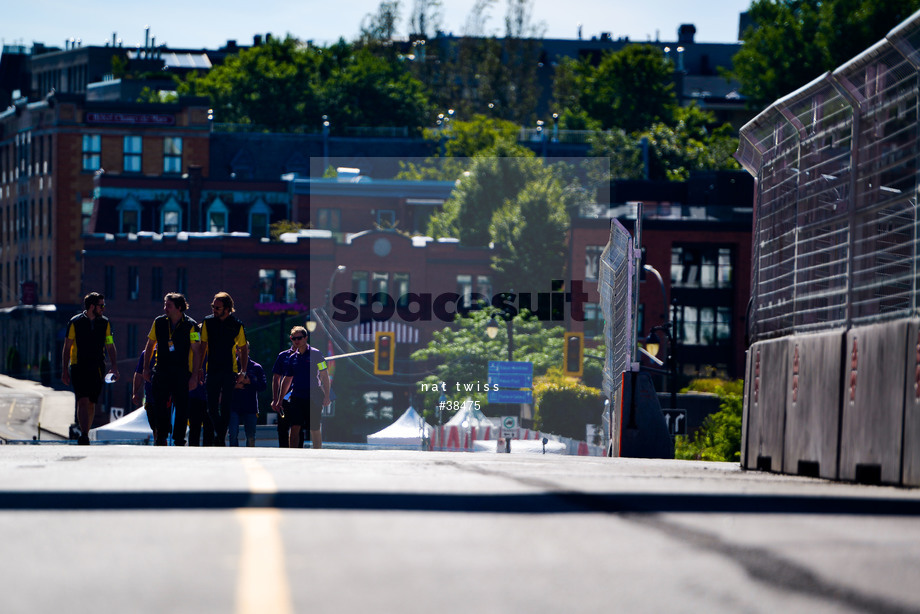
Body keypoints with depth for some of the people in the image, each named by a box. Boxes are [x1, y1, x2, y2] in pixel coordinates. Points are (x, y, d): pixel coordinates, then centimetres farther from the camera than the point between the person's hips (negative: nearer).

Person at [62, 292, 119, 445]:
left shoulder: (105, 323, 7)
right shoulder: (75, 322, -2)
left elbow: (110, 347, 9)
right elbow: (67, 347, 2)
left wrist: (114, 367, -2)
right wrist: (65, 370, -2)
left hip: (97, 369, 3)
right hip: (78, 367, -3)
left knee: (91, 403, 6)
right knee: (83, 401, -16)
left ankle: (84, 436, 18)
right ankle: (84, 436, -22)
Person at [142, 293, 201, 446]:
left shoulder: (191, 326, -6)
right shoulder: (159, 322, 5)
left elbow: (196, 351, -5)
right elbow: (150, 346, 16)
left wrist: (194, 376, -11)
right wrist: (146, 367, 11)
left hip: (182, 374, -3)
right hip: (161, 373, 3)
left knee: (181, 408, -2)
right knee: (159, 406, 0)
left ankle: (179, 439, 8)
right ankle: (160, 438, 11)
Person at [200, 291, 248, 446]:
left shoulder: (237, 325, -2)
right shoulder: (208, 322, 3)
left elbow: (243, 349, 5)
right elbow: (203, 346, 9)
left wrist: (243, 372, -3)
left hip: (229, 371, -2)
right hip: (212, 370, 2)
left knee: (225, 407, -5)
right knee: (212, 407, 3)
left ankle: (221, 438, 3)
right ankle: (219, 432, 25)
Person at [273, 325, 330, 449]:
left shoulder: (315, 354, -2)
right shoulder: (293, 358, 12)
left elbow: (325, 376, -3)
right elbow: (287, 380, 19)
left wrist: (326, 396, -10)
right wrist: (280, 400, 18)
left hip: (313, 398, -4)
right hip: (296, 397, 4)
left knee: (315, 429, 1)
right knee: (294, 428, -4)